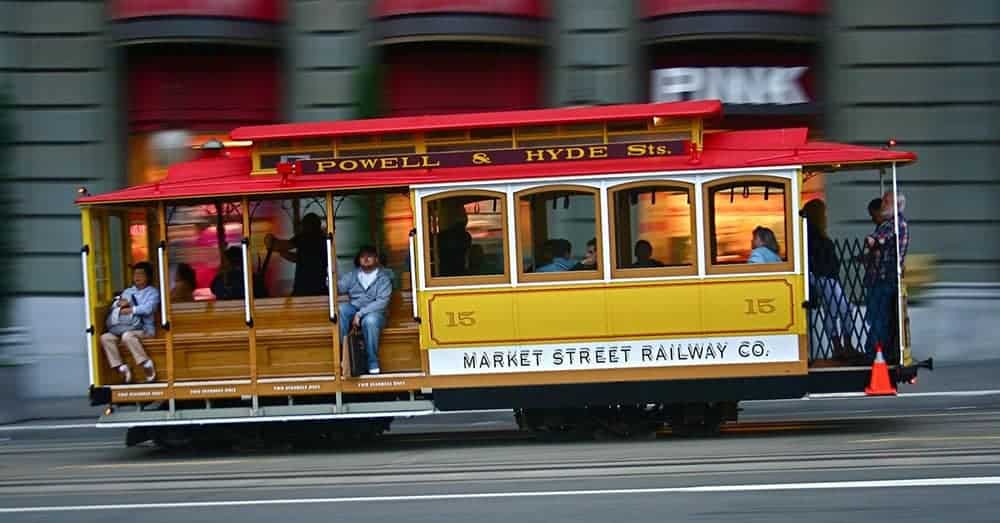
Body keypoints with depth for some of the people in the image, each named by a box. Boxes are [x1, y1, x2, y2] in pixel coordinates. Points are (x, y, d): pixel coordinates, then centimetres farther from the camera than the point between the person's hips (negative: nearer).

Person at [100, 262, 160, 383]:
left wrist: (130, 310, -9)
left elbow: (148, 309, -10)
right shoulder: (127, 292, 25)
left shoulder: (152, 292, 8)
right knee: (105, 338, -22)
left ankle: (146, 365, -28)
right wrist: (120, 303, -4)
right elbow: (114, 307, 17)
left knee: (127, 335, -39)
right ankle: (121, 369, -24)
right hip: (123, 328, 6)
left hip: (145, 329, -6)